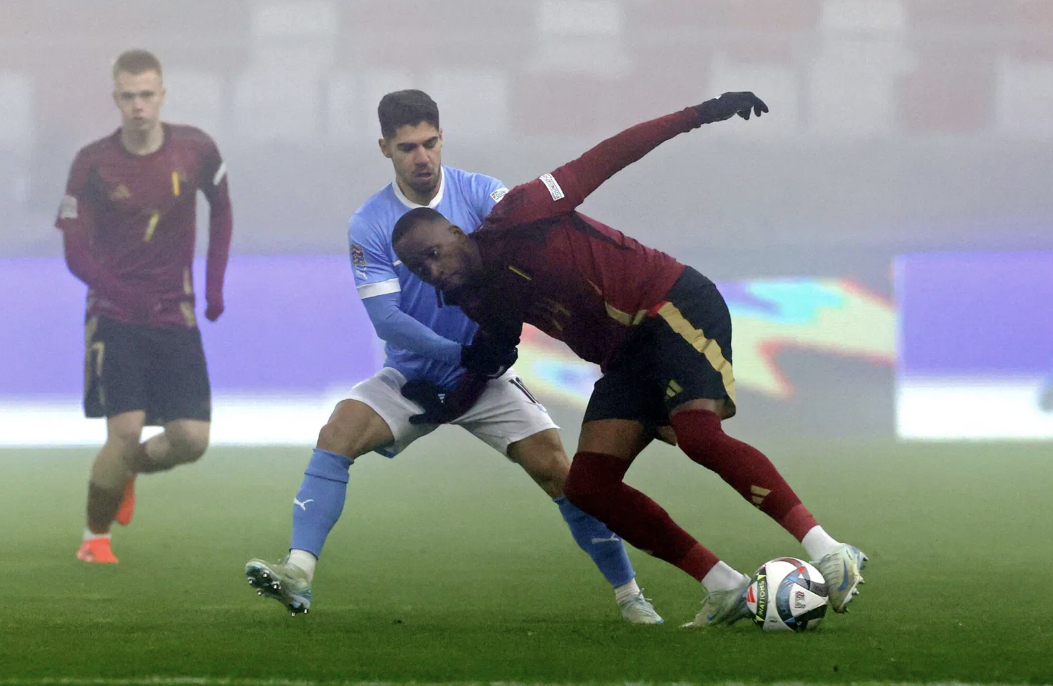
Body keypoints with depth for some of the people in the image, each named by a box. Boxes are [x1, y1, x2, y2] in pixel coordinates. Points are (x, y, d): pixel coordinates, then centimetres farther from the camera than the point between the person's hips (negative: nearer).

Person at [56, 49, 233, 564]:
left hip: (176, 318, 3)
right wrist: (127, 297, -23)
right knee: (126, 430, -16)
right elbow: (75, 252, -9)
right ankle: (94, 538, 3)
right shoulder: (93, 163, -10)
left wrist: (215, 285, 11)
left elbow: (220, 210, 16)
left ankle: (128, 469, 29)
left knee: (191, 439, -4)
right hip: (114, 319, -3)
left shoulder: (195, 150, -3)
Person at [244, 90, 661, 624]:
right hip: (413, 377, 0)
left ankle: (630, 595, 2)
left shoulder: (477, 193, -7)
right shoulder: (370, 225, -8)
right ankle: (298, 572, -31)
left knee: (557, 470, -12)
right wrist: (461, 353, -26)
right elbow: (385, 319, -14)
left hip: (486, 378, 0)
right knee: (338, 433, -24)